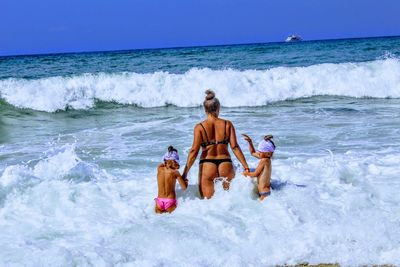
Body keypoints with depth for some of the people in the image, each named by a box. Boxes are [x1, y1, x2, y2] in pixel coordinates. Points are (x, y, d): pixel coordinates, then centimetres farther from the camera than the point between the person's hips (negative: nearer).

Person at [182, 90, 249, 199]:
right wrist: (246, 167, 2)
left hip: (207, 166, -1)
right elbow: (235, 147, -3)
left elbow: (194, 151, -7)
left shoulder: (200, 127, -3)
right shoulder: (227, 124, 1)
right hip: (225, 165, 1)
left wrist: (185, 173, -5)